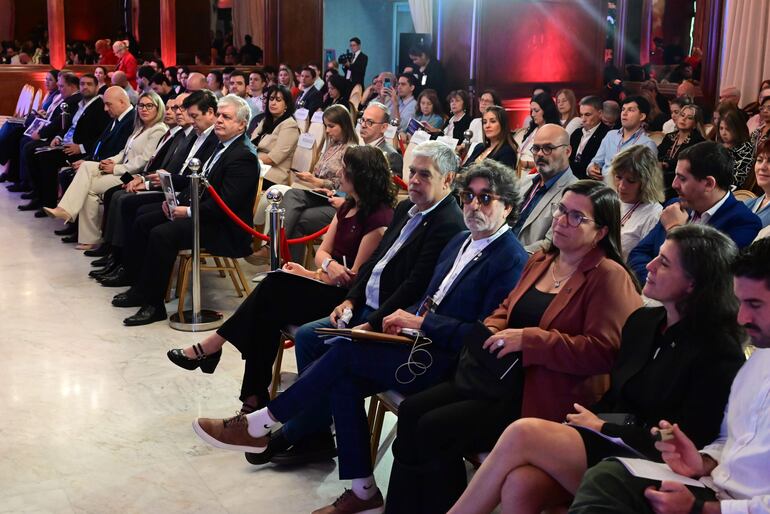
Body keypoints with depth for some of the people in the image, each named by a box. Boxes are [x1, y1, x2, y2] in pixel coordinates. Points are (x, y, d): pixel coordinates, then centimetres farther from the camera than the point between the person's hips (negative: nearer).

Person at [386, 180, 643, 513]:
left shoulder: (610, 277, -10)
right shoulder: (540, 260, 15)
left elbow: (602, 351, -19)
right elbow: (506, 310, 26)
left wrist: (529, 339, -21)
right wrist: (488, 334, 2)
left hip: (547, 399, -8)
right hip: (503, 375, 8)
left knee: (435, 429, -19)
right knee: (412, 411, -7)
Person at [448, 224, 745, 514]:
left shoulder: (717, 351, -10)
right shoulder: (641, 321, 11)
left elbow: (688, 441, -12)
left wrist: (603, 428, -8)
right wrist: (585, 421, -4)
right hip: (606, 443, 6)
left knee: (522, 434, -22)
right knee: (519, 484, -26)